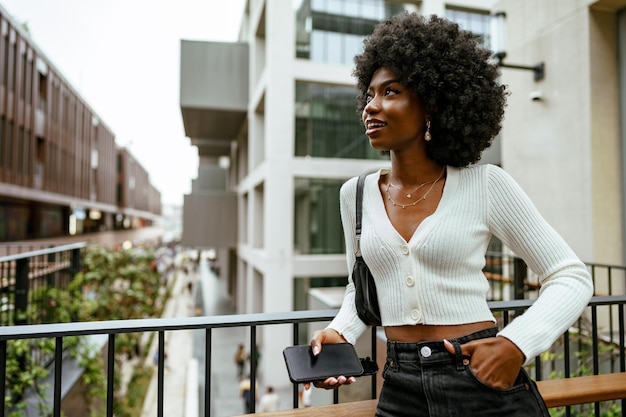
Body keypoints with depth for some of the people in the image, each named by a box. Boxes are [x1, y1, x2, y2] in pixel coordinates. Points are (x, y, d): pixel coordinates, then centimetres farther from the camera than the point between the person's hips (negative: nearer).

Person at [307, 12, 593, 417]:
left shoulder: (486, 185, -10)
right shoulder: (356, 193, 0)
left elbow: (573, 277, -3)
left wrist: (517, 344, -17)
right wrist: (339, 334, -5)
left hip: (486, 382, -3)